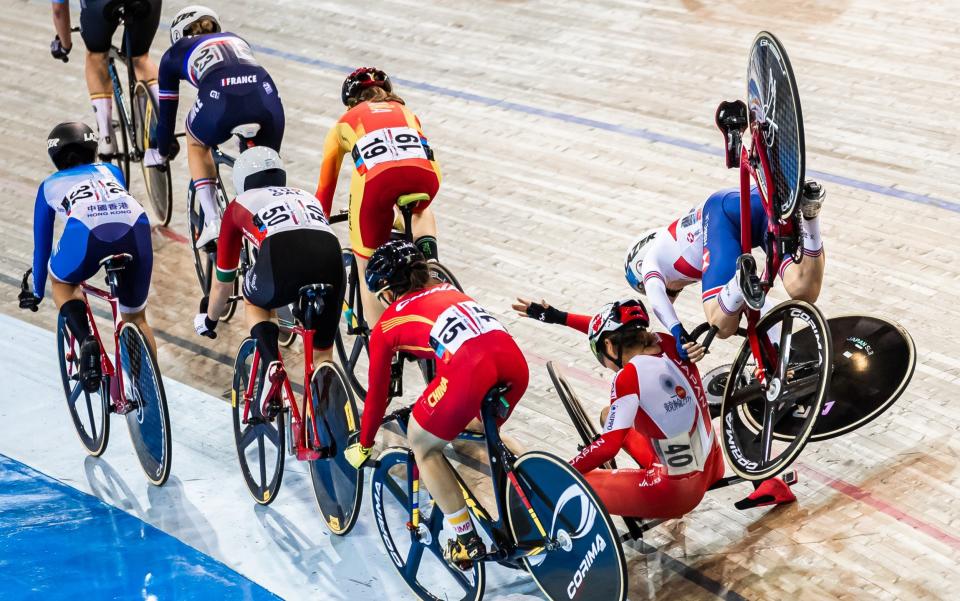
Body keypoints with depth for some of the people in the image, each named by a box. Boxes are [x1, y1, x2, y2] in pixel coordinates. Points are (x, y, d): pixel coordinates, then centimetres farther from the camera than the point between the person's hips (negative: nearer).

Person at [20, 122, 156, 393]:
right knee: (136, 317, 24)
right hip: (137, 229, 2)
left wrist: (36, 292, 55)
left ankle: (86, 341, 6)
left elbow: (42, 245, 41)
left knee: (62, 283, 31)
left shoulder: (50, 185, 35)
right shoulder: (111, 171, 40)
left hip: (86, 232, -2)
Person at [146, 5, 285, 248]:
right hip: (266, 97, 2)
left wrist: (162, 153, 52)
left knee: (197, 143, 31)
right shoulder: (236, 39, 41)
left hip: (221, 100, -2)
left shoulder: (175, 54, 32)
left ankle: (212, 221, 17)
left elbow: (166, 111, 35)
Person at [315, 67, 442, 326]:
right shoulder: (406, 113, 40)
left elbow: (325, 186, 39)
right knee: (418, 208, 40)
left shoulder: (345, 122, 34)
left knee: (369, 272, 16)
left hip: (376, 176, -2)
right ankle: (429, 261, 13)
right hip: (425, 174, 2)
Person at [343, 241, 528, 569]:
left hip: (469, 372, -6)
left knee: (422, 445, 21)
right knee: (476, 428, 35)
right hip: (516, 361, 6)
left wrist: (363, 445, 46)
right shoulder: (447, 290, 36)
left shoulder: (387, 324, 22)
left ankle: (467, 541, 14)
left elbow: (376, 393, 29)